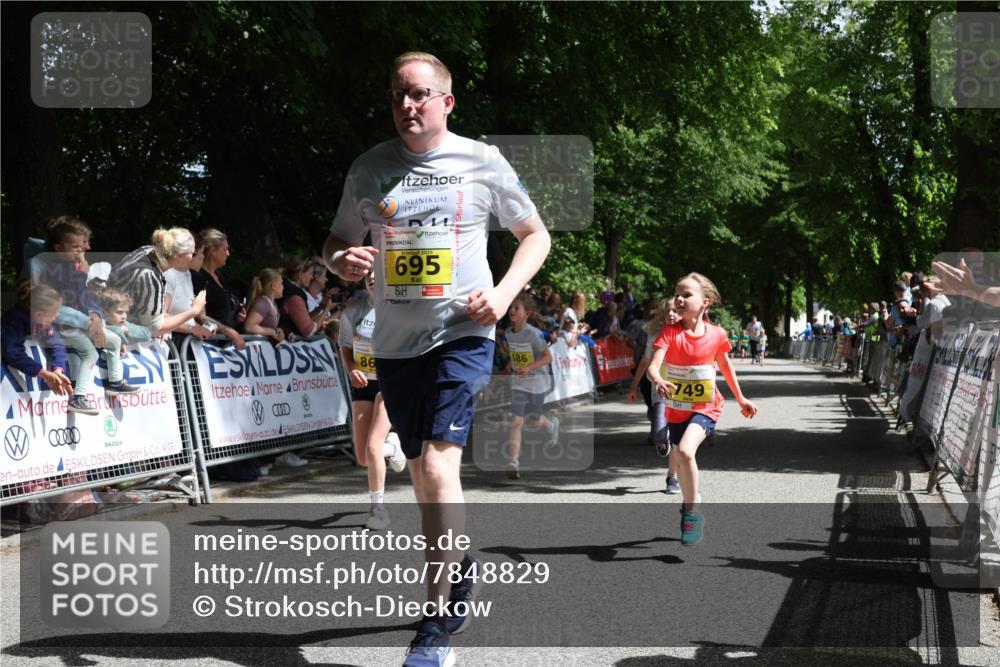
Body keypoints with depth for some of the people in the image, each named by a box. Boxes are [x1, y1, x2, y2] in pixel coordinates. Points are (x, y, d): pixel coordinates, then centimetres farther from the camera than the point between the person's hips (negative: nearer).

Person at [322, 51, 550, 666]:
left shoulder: (481, 162, -2)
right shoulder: (371, 168, 5)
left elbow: (536, 235, 7)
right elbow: (338, 242, 13)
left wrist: (505, 292, -10)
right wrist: (343, 261, -11)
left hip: (463, 334, -4)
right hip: (395, 339, 5)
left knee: (438, 465, -18)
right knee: (421, 469, 15)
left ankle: (441, 617, -9)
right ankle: (461, 565, 40)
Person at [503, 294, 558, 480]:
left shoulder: (534, 334, -19)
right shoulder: (509, 333, -1)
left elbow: (548, 357, -18)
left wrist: (529, 367, -29)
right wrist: (512, 365, 4)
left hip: (537, 382, -3)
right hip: (518, 383, 3)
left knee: (533, 423, 12)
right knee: (516, 421, -12)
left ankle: (552, 424, 49)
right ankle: (514, 461, -17)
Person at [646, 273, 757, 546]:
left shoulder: (716, 334, -9)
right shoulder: (670, 332, -12)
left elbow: (725, 365, 10)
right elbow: (652, 366, -25)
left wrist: (741, 399, 19)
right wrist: (658, 381, -48)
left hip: (705, 406, -3)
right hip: (676, 408, 3)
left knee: (685, 451, -27)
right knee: (681, 461, 18)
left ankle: (691, 511, -12)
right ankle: (692, 506, 45)